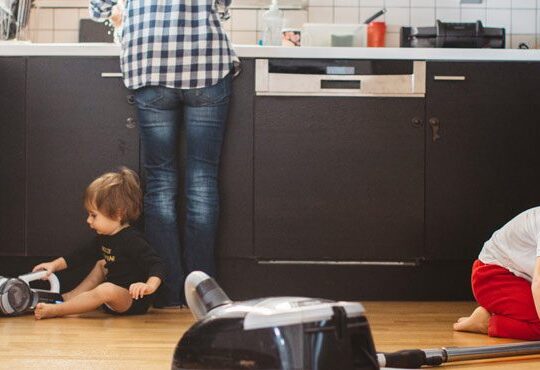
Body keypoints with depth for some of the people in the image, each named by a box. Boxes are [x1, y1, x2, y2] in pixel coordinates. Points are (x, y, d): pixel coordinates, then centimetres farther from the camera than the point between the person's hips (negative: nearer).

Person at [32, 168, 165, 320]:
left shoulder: (132, 240, -22)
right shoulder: (104, 238, 8)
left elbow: (156, 264, -29)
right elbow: (83, 254, 18)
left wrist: (150, 286, -47)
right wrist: (55, 265, 11)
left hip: (135, 301, -11)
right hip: (117, 295, 11)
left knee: (106, 290, -35)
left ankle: (54, 310, -31)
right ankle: (68, 297, 10)